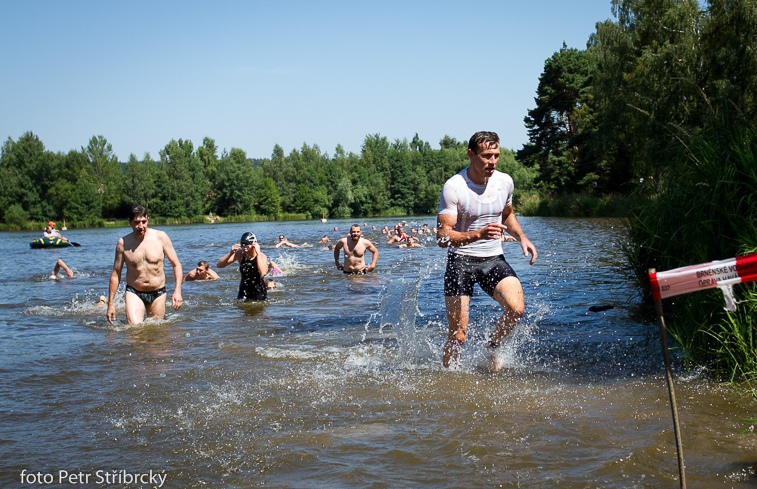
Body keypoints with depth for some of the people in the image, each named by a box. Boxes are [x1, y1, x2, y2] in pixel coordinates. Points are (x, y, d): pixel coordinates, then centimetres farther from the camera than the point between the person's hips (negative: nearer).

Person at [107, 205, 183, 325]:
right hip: (134, 293, -1)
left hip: (158, 294, 1)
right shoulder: (123, 243, -5)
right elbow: (115, 274, 3)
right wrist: (110, 304, 2)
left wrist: (177, 291, -13)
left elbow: (176, 265, 0)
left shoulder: (160, 237, -5)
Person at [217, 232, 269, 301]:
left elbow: (263, 273, -35)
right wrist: (231, 253, -25)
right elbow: (219, 265, -10)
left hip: (259, 293, -2)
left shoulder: (261, 256, -14)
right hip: (244, 291, 2)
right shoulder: (240, 254, -6)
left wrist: (258, 253, -34)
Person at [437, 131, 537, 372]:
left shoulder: (505, 182, 2)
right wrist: (478, 234, -33)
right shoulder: (453, 187, -15)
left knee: (516, 308, -22)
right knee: (458, 336, -6)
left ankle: (492, 347, 7)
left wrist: (522, 238, 6)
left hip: (494, 259, 4)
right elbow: (443, 237, -19)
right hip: (461, 260, -4)